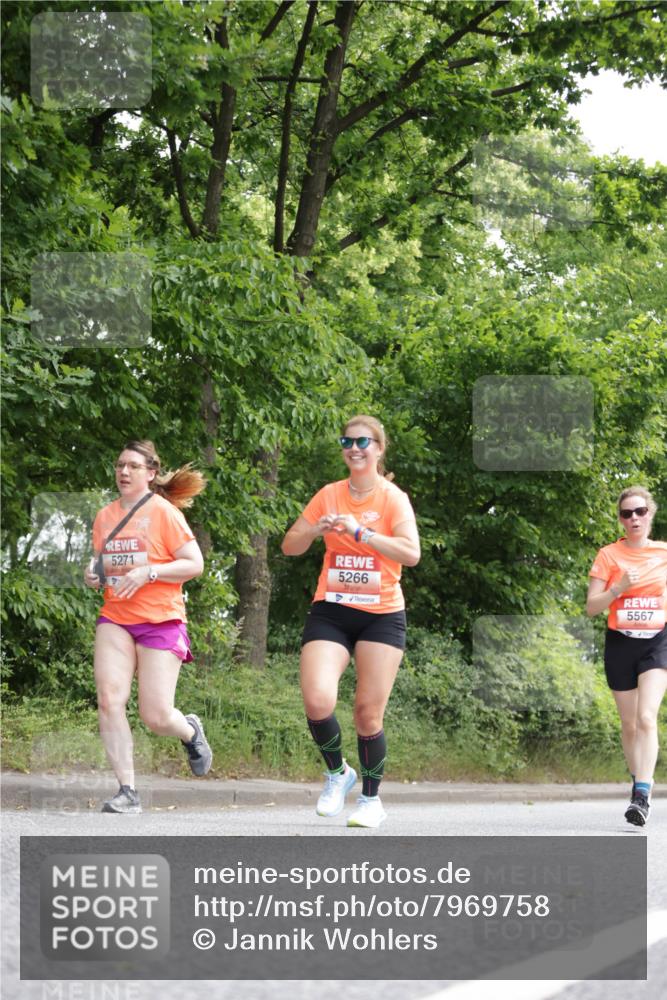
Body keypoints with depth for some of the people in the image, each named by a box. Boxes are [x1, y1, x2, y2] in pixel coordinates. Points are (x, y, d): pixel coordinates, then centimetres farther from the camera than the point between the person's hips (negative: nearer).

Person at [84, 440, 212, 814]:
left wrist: (147, 573, -20)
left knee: (156, 717, -6)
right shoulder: (105, 516, 10)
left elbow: (194, 564, -10)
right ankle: (127, 790, -9)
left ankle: (191, 730, 32)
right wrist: (93, 572, 1)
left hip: (161, 620, -5)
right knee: (109, 699, -15)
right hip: (115, 618, 5)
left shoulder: (163, 512, -7)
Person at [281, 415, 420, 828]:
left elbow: (411, 553, -18)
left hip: (381, 615, -2)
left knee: (369, 712, -2)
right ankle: (338, 772, 10)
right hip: (331, 612, 2)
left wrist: (360, 531, -23)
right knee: (317, 701, -17)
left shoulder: (393, 498, -3)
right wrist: (317, 529, -9)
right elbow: (290, 546, 11)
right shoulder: (329, 495, 8)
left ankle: (372, 800, 16)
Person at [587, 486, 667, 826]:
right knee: (629, 724, 9)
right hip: (620, 643, 1)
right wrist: (619, 588, -19)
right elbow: (591, 606, -4)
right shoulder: (609, 555, -1)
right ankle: (638, 783, 28)